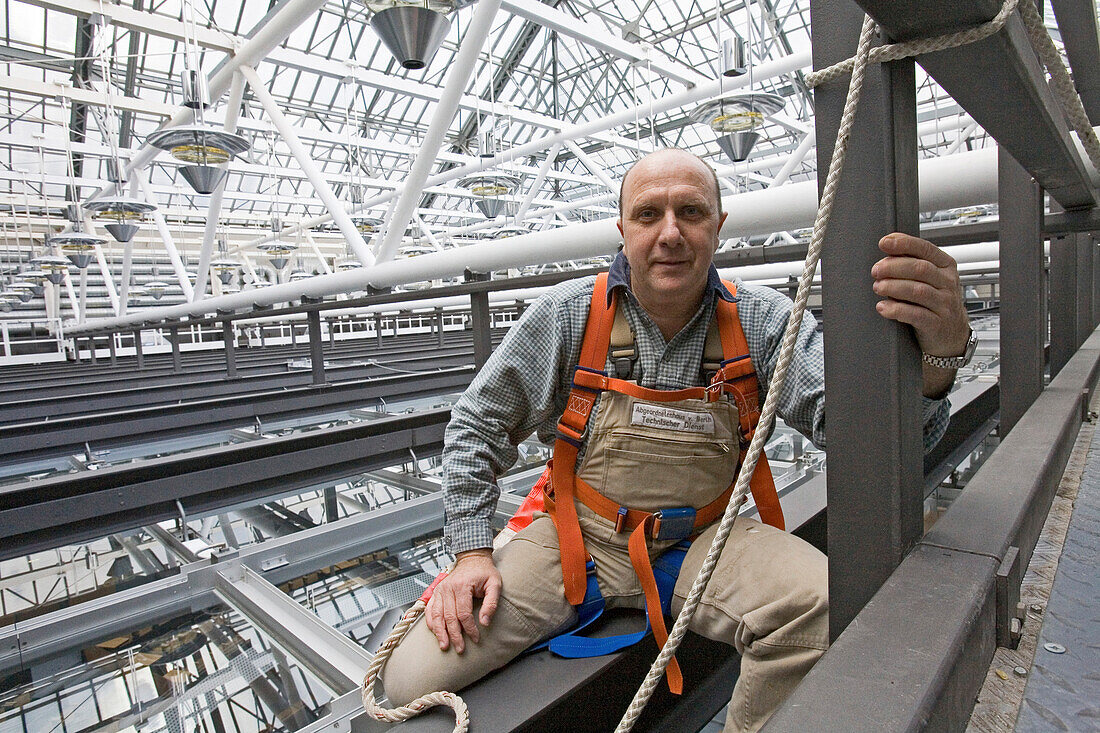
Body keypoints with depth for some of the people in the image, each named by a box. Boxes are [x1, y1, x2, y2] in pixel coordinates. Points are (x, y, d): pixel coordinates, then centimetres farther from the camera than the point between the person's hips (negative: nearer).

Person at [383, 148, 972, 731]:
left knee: (824, 612, -28)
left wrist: (934, 357, -37)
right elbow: (477, 423, 1)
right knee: (413, 679, -15)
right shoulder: (568, 315, -7)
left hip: (702, 540, 2)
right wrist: (472, 550, -6)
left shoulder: (763, 322, -5)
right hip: (579, 535, 0)